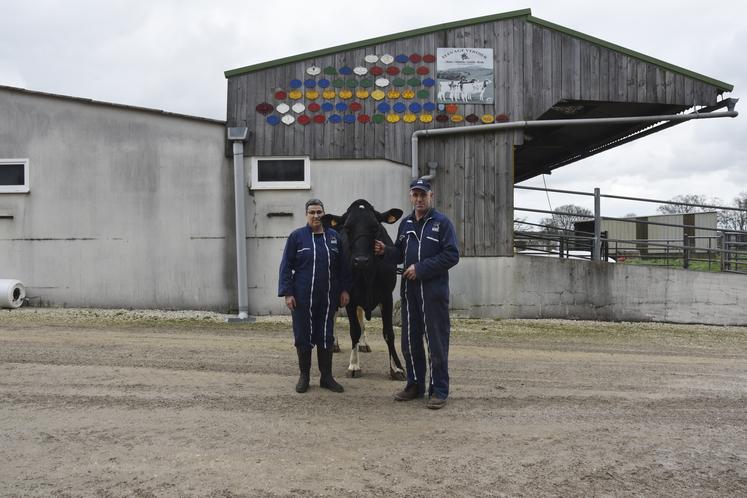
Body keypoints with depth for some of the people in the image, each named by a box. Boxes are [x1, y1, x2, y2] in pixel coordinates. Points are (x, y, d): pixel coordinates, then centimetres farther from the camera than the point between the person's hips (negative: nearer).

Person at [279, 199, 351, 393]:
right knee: (303, 337, 6)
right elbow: (286, 266, -3)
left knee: (326, 337, 8)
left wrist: (345, 289, 4)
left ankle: (326, 377, 19)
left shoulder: (334, 237, 7)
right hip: (302, 298, -2)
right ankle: (304, 376, 20)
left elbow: (342, 267, 10)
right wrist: (287, 293, -9)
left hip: (328, 298, 2)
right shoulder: (296, 236, -1)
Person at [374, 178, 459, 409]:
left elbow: (452, 255, -12)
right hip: (409, 291, 6)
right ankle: (415, 385, 25)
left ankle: (439, 390, 8)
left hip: (434, 292, -6)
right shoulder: (405, 224, 14)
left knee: (436, 342, -1)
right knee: (410, 341, 12)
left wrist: (421, 268, -16)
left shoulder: (442, 222, -4)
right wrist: (385, 251, -1)